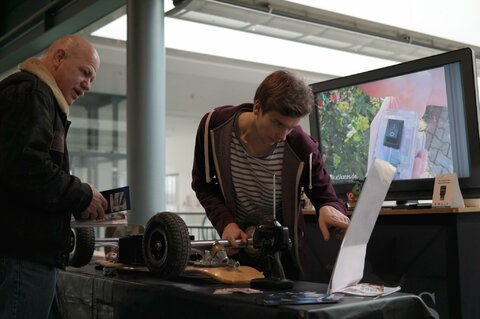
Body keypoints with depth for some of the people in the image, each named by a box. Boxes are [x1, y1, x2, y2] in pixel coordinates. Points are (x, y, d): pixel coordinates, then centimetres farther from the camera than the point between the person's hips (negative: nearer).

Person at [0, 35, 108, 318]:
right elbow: (25, 165, -23)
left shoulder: (38, 95, 24)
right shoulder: (29, 92, -7)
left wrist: (78, 200, 8)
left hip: (28, 251, 10)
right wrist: (82, 196, -11)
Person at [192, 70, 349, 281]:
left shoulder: (302, 148, -24)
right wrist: (225, 222, -22)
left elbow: (324, 195, -11)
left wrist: (329, 208, -35)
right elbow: (203, 185, -7)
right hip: (237, 240, 1)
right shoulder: (214, 126, -20)